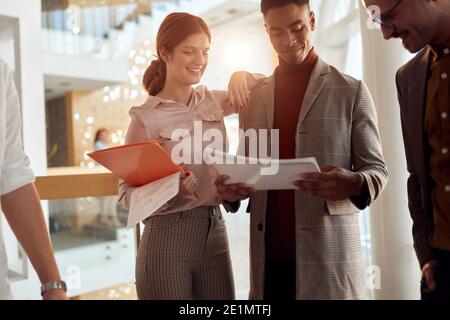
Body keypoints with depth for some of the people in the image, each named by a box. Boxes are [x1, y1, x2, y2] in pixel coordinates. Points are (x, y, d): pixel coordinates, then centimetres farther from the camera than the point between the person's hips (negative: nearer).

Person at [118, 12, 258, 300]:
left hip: (215, 234, 5)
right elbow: (127, 193, -8)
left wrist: (242, 77, 0)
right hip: (167, 239, -4)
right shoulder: (146, 118, -9)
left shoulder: (214, 102, 6)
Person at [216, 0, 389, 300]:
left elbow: (377, 168, 0)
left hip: (329, 255, -2)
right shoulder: (253, 97, 9)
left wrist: (355, 184, -21)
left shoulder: (351, 91, 0)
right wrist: (232, 188, -7)